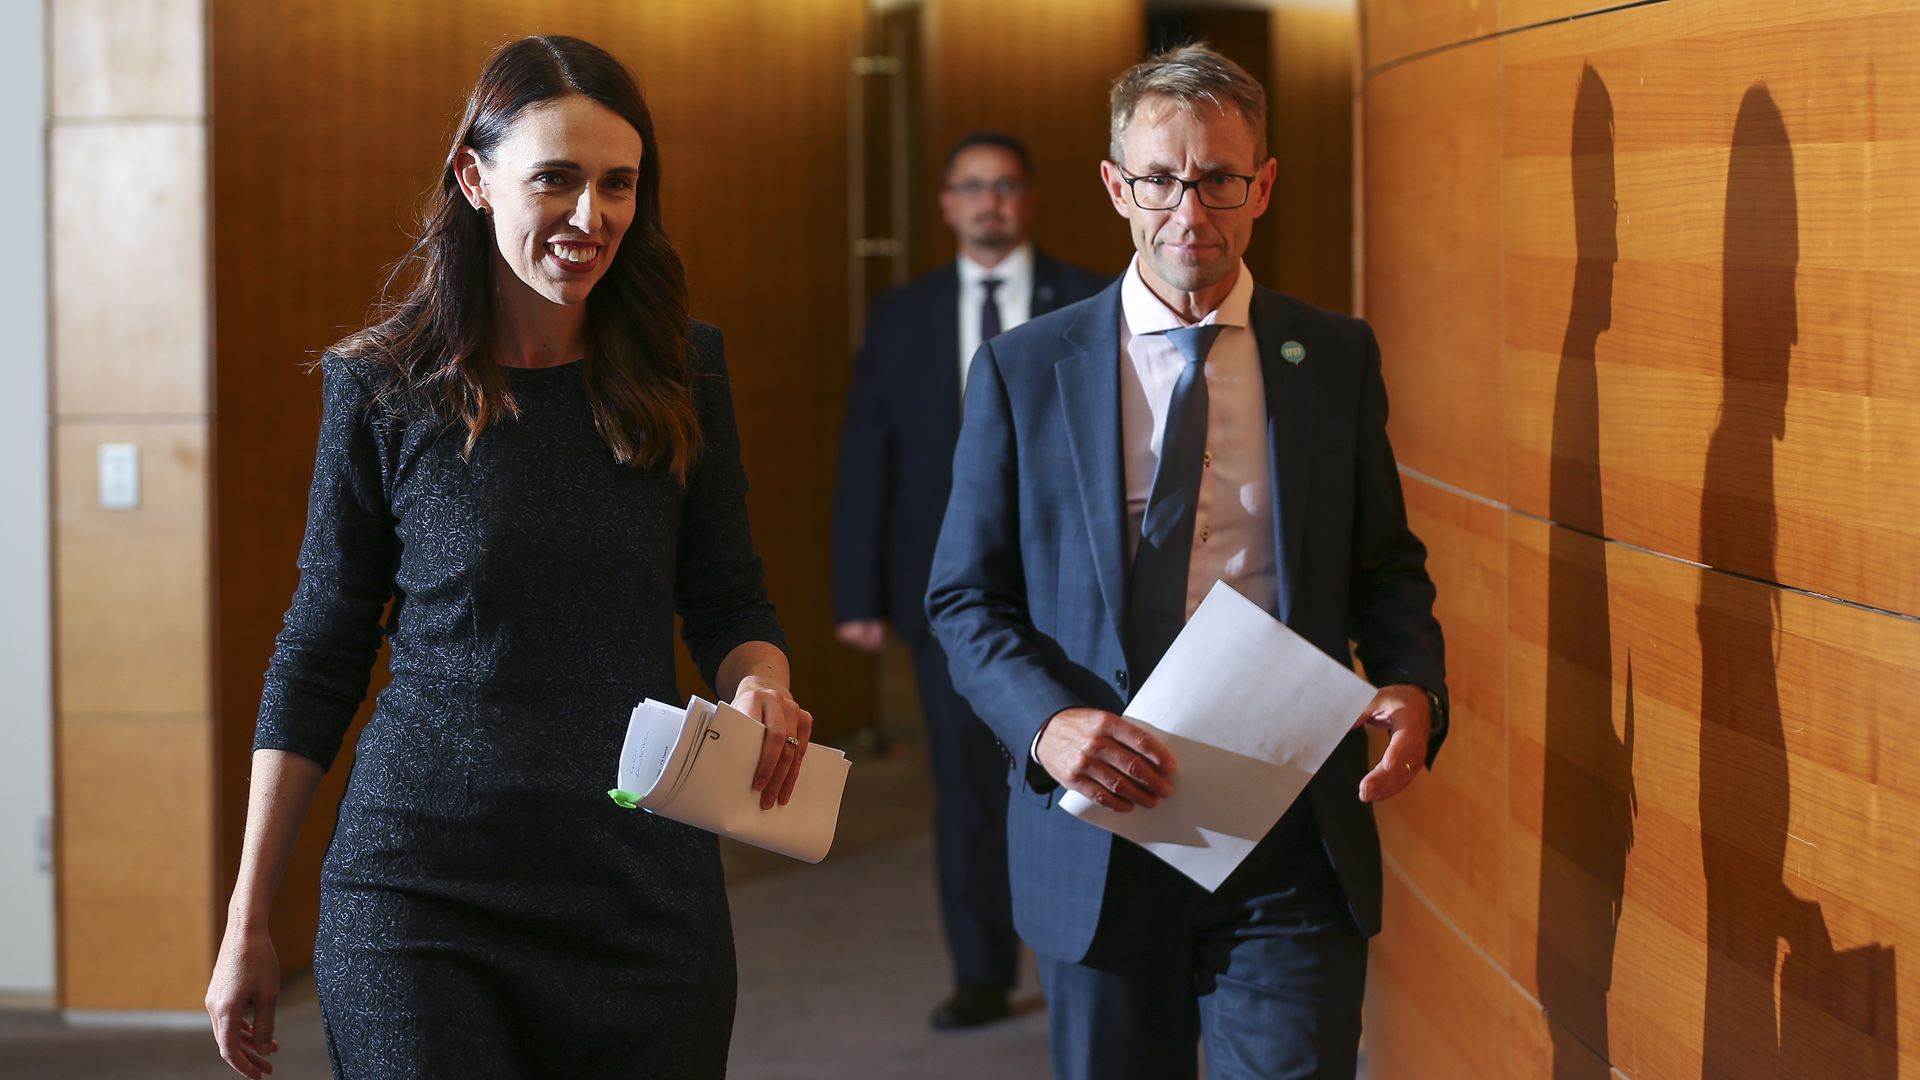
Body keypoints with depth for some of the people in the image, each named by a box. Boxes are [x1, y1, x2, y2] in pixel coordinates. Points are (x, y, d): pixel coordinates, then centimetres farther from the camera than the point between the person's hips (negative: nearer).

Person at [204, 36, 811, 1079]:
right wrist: (247, 923, 3)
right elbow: (317, 655, 3)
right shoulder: (384, 388, -2)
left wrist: (761, 686, -14)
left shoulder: (680, 373, 4)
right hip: (419, 893, -2)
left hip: (643, 886, 2)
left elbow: (729, 601, 11)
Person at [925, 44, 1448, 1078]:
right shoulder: (1023, 371, 2)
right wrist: (1048, 721, -17)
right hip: (1102, 841, 0)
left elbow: (1386, 565, 11)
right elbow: (966, 596, 2)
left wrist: (1413, 685, -10)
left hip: (1293, 847, 0)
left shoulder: (1337, 358, 5)